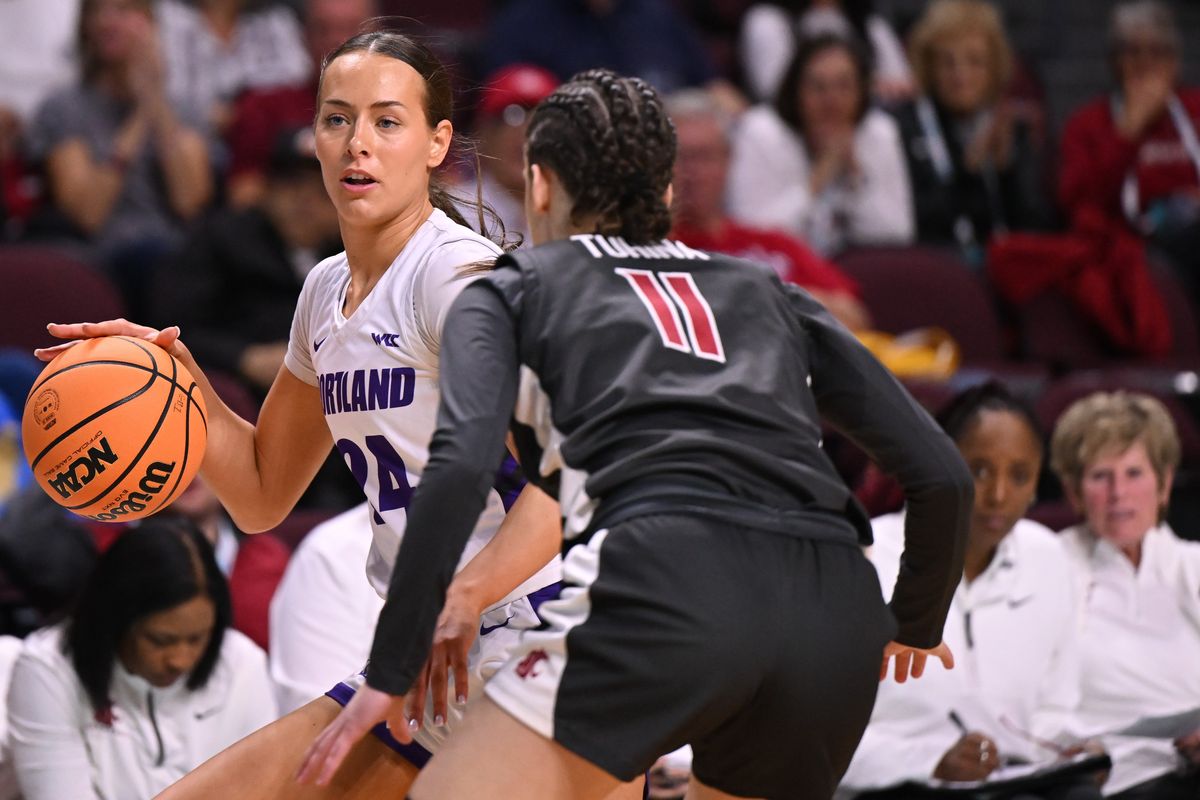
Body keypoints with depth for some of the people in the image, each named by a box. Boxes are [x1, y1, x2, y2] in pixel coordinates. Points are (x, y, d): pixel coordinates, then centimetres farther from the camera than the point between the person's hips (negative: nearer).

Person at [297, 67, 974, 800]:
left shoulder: (514, 290, 21)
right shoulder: (767, 295, 30)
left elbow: (460, 470, 0)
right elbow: (942, 474, 23)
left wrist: (390, 673, 3)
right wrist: (917, 623, 39)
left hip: (664, 588, -4)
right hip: (833, 614, 4)